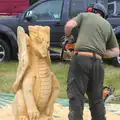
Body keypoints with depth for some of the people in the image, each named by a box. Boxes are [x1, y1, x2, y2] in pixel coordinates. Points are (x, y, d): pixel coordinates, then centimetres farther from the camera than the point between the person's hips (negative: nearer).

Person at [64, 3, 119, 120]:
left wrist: (68, 37, 17)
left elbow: (69, 25, -2)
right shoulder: (107, 25, 24)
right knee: (97, 98, 17)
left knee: (76, 95, -2)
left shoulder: (84, 15, 16)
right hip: (97, 62, 3)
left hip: (80, 59, -3)